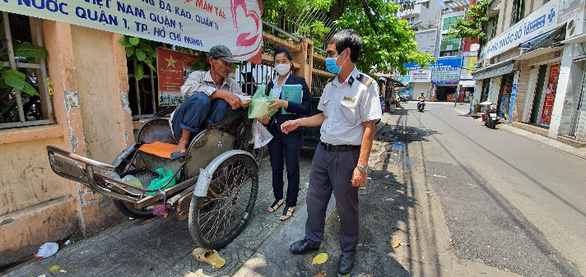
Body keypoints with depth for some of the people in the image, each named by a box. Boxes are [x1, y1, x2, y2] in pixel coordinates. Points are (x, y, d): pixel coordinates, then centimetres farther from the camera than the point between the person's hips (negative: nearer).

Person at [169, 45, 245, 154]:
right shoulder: (198, 75, -3)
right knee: (201, 98, -30)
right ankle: (183, 142, -21)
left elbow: (239, 103, -6)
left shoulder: (233, 84, 9)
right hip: (183, 128, -2)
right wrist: (223, 94, -36)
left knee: (223, 102, -22)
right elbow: (188, 89, -26)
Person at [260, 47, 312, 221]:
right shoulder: (271, 85, 11)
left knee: (292, 171, 6)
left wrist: (285, 104, -24)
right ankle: (278, 198, 36)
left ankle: (291, 204, 23)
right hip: (274, 131, 5)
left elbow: (307, 108, -14)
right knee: (276, 168, 16)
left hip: (292, 132, -5)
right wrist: (265, 119, -5)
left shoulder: (299, 82, -5)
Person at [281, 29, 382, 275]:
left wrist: (362, 166, -19)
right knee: (314, 198, 17)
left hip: (346, 155, -7)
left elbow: (368, 128, -16)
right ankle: (312, 240, 41)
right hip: (323, 150, 7)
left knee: (346, 206, 10)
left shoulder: (365, 85, -12)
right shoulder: (330, 86, 10)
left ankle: (348, 251, 36)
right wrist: (297, 122, 12)